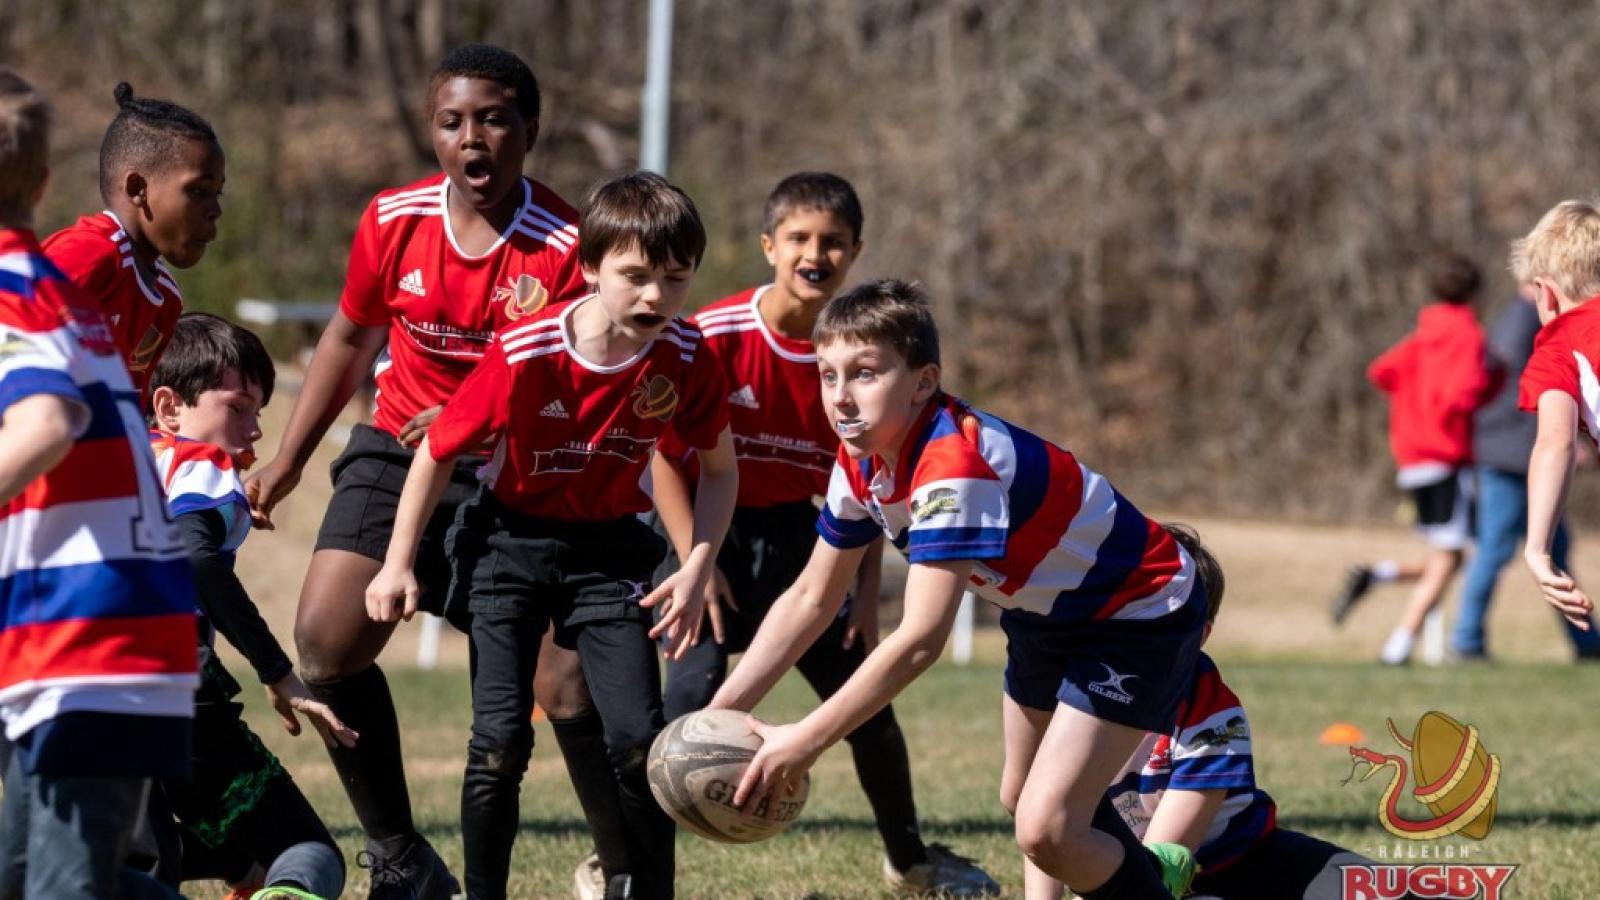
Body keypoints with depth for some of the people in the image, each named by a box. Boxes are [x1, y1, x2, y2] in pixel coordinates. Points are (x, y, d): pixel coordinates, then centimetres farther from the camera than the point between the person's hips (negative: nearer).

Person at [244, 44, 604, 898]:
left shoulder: (565, 246, -17)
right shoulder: (393, 220, -4)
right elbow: (350, 337, 14)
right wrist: (287, 460, 15)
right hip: (400, 448, 4)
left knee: (569, 683, -15)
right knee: (325, 640, -11)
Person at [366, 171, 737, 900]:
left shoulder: (686, 360, -16)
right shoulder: (524, 353, -23)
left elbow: (719, 469, 1)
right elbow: (437, 452, -10)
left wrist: (696, 570, -12)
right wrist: (398, 564, -6)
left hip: (609, 548, 2)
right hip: (510, 542, -2)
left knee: (638, 738, -10)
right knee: (501, 738, -11)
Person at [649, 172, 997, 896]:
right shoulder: (715, 336, -19)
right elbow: (662, 454, -13)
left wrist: (867, 587, -1)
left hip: (799, 536, 4)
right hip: (713, 531, -4)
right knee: (692, 696, -21)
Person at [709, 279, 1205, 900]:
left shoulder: (954, 465, -36)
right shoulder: (861, 462, -8)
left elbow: (920, 640, -39)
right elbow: (811, 599, 2)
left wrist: (803, 742, -37)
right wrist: (720, 712, -7)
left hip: (1139, 613, -9)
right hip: (1043, 613, 9)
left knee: (1044, 831, -19)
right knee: (1020, 801, 23)